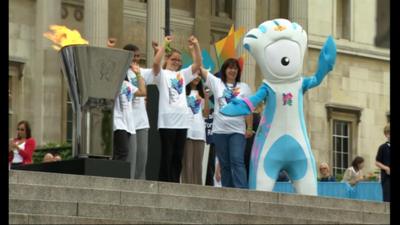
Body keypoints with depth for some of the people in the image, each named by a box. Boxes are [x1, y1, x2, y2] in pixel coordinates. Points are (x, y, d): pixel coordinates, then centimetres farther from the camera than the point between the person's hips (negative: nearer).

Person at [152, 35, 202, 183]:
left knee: (178, 157, 6)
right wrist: (165, 45, -20)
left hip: (182, 120, 5)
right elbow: (156, 62, -18)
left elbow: (198, 64, 10)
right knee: (167, 156, -4)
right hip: (167, 120, -5)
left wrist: (196, 46, -2)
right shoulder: (162, 74, 2)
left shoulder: (183, 74, 18)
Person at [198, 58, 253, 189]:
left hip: (237, 130, -2)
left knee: (237, 161, -13)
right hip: (220, 130, 2)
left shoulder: (244, 87, 8)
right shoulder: (216, 83, 9)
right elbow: (199, 67, 4)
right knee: (224, 164, 5)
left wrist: (249, 128, -3)